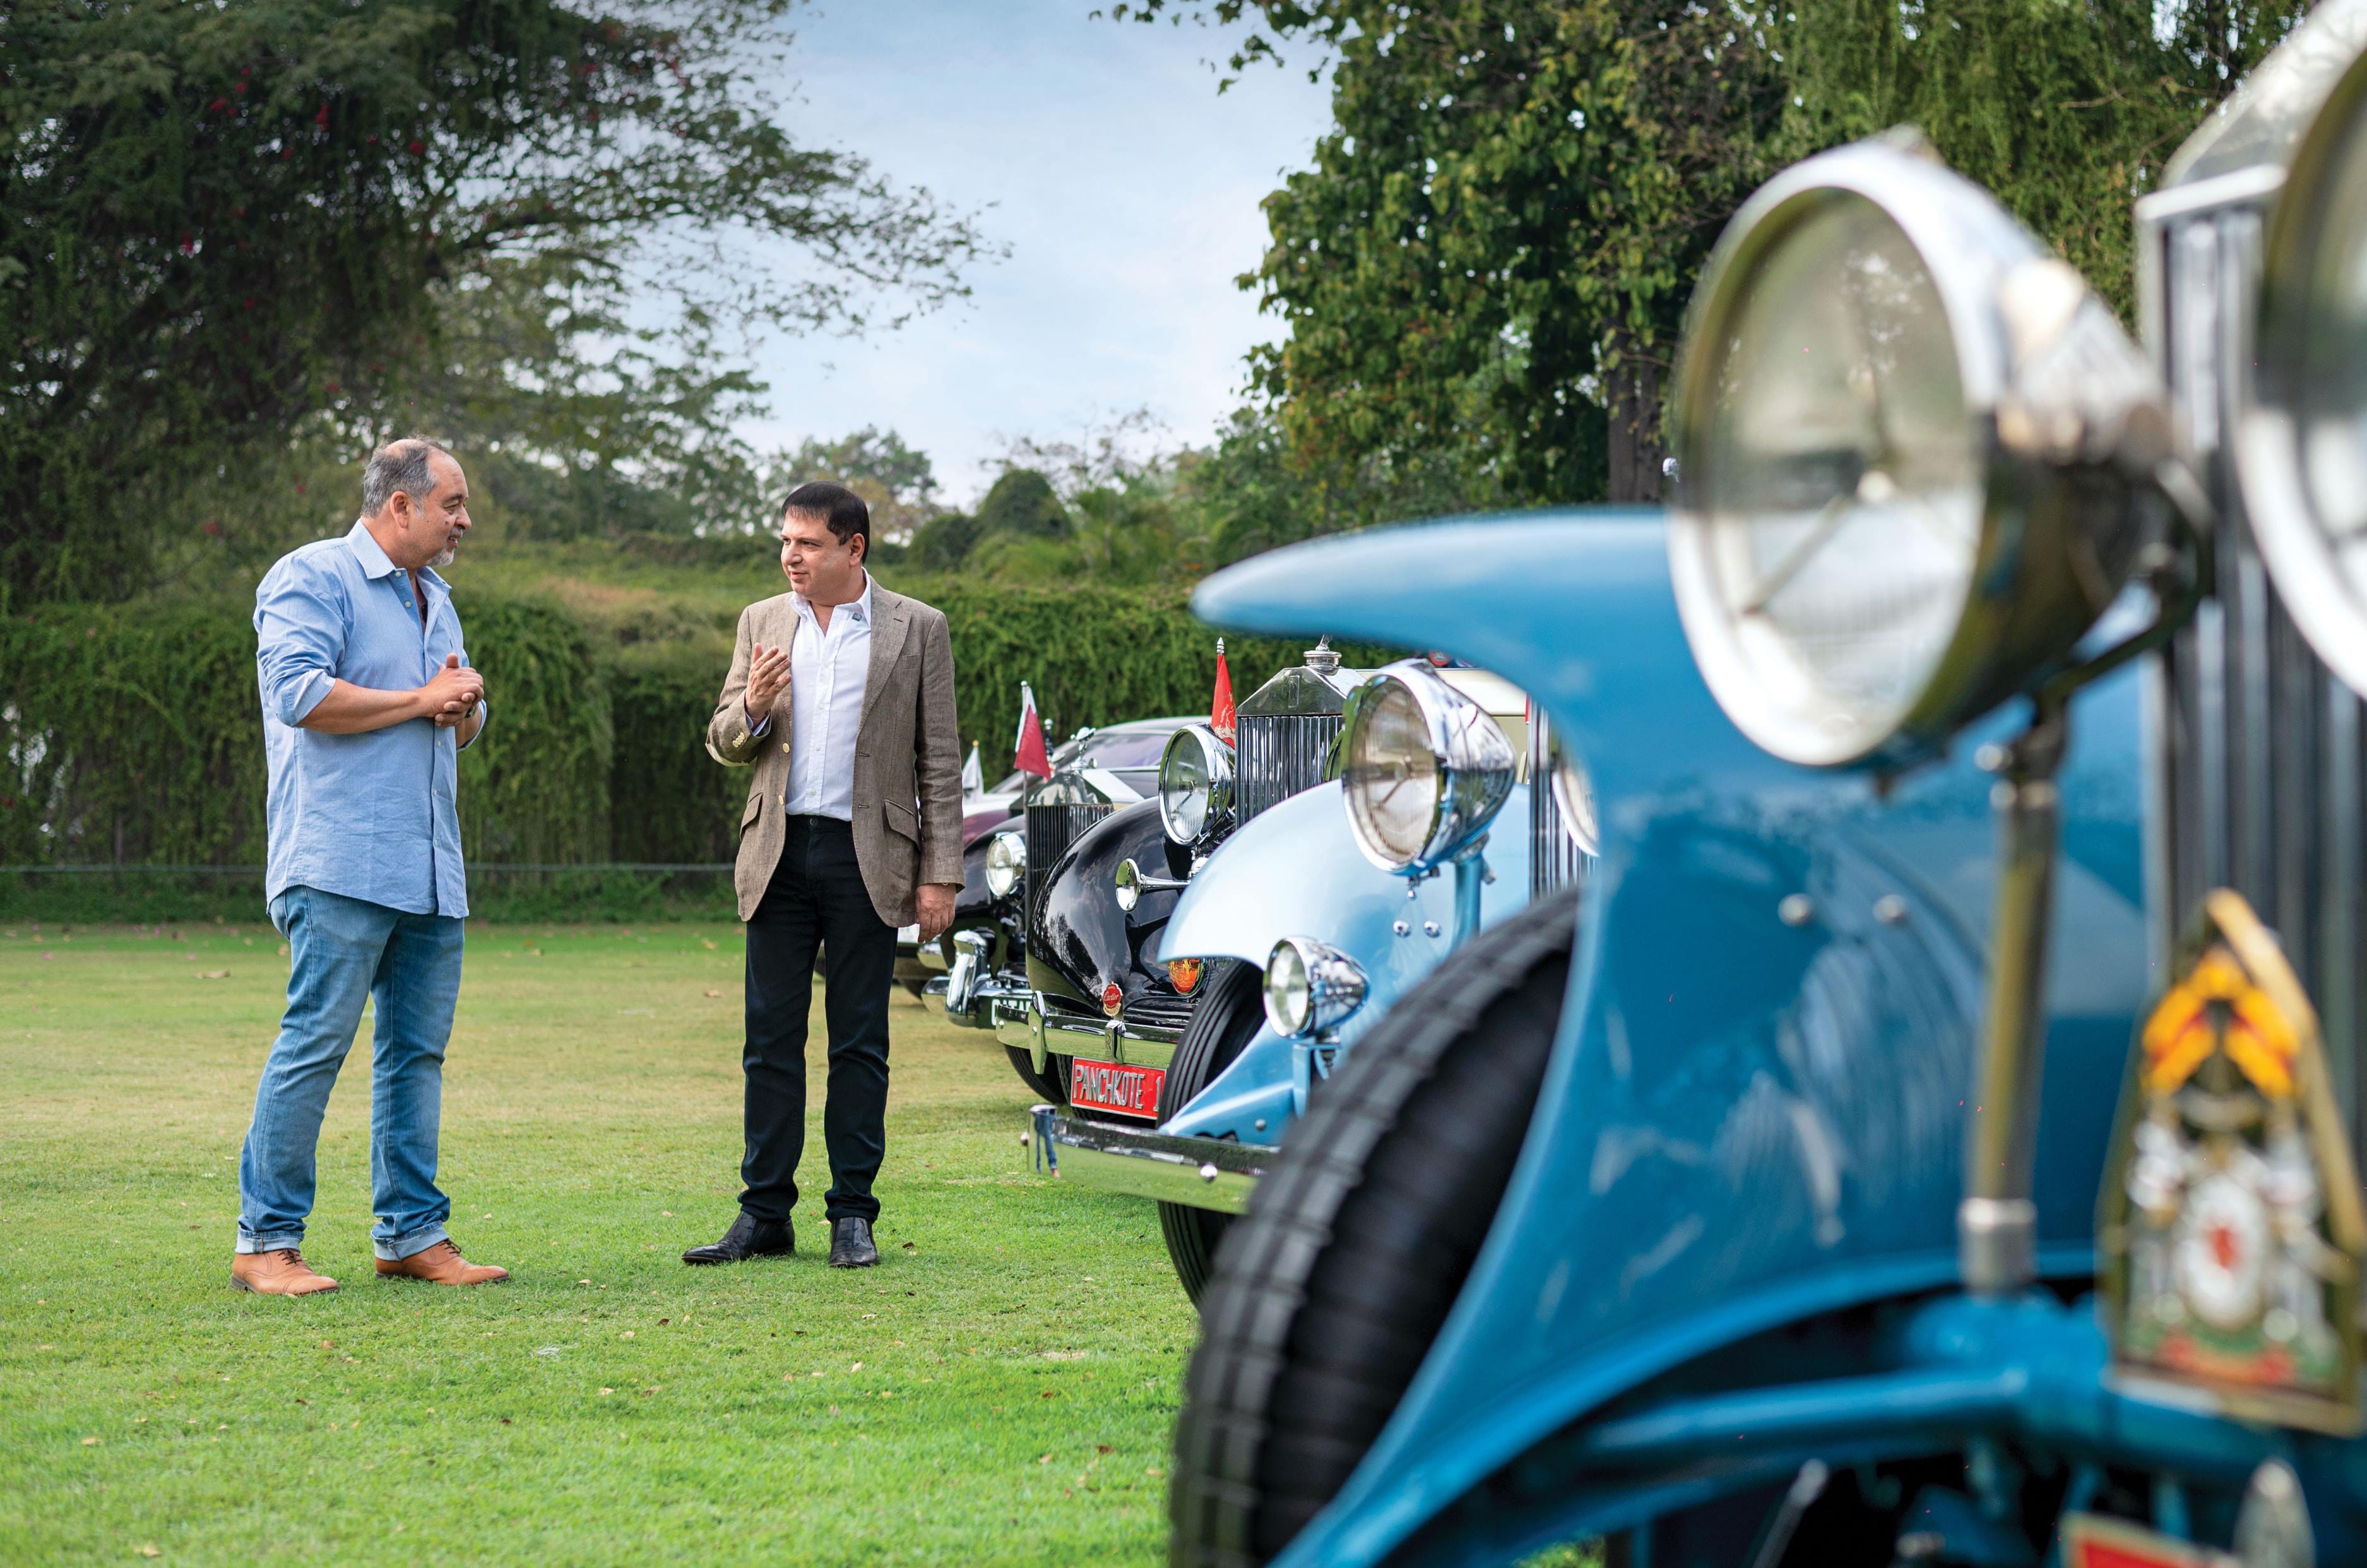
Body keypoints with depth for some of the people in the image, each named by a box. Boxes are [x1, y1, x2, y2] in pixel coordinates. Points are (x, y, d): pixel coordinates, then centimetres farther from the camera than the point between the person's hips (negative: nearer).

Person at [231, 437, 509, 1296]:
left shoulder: (435, 598, 22)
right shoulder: (312, 577, -4)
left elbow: (464, 729, 28)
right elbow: (301, 694, -18)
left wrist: (463, 704, 2)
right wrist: (421, 701, -9)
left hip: (430, 871, 8)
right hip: (341, 863, -8)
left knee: (418, 1048, 8)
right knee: (316, 1040, -10)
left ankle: (411, 1232, 13)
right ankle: (266, 1241, -5)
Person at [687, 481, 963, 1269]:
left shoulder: (917, 629, 2)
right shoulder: (762, 622, 11)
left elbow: (939, 762, 2)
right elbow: (723, 744, 12)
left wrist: (939, 875, -4)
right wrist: (751, 708, -12)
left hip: (867, 858, -3)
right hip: (780, 851, 3)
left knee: (859, 1043, 2)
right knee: (771, 1040, 3)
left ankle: (852, 1214, 8)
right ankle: (764, 1214, 8)